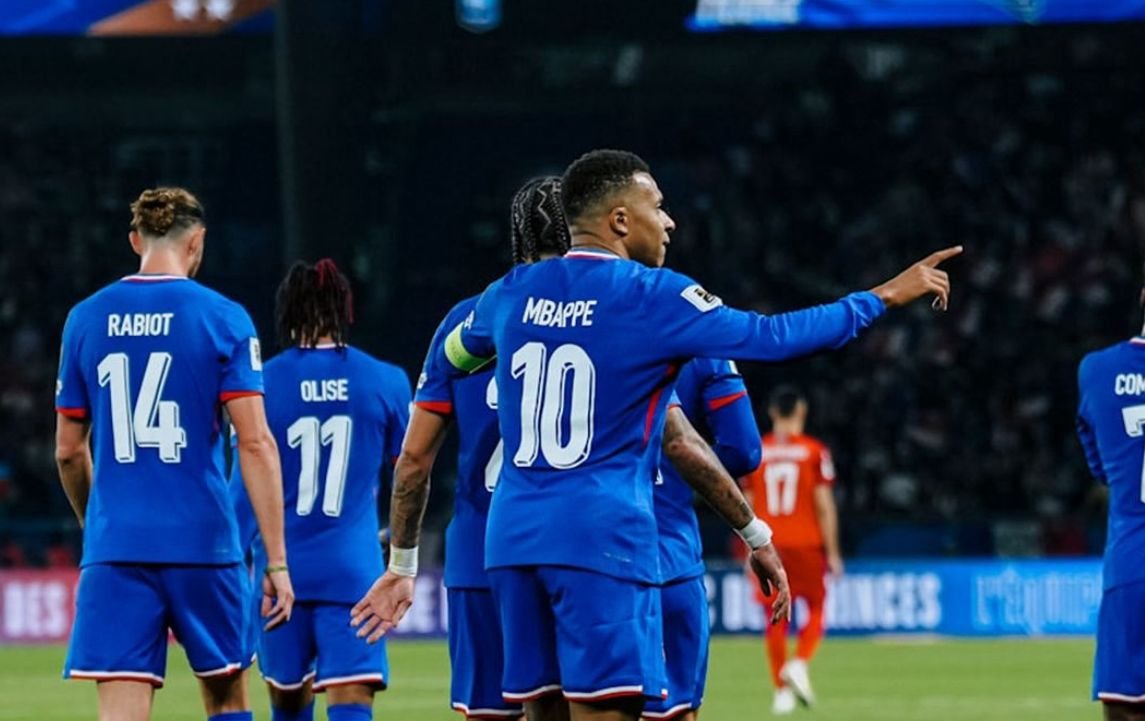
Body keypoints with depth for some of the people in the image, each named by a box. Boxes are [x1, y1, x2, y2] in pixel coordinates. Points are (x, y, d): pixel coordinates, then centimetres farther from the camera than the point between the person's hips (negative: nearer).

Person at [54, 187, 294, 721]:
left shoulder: (86, 320, 7)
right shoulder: (223, 319, -2)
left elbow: (69, 451, 13)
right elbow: (255, 443, -8)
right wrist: (276, 561, -6)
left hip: (115, 548, 1)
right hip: (202, 545, -1)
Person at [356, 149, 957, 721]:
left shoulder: (512, 293, 10)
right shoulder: (651, 297, -7)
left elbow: (456, 353, 32)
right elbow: (775, 337, -5)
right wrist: (886, 297, 6)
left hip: (514, 539, 6)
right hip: (603, 540, -6)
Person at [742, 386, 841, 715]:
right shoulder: (814, 451, -4)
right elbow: (824, 505, -6)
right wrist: (832, 552, 0)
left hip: (768, 547, 2)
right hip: (806, 544, -2)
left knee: (776, 617, 7)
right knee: (816, 608, 11)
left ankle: (781, 690, 7)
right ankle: (800, 663, -12)